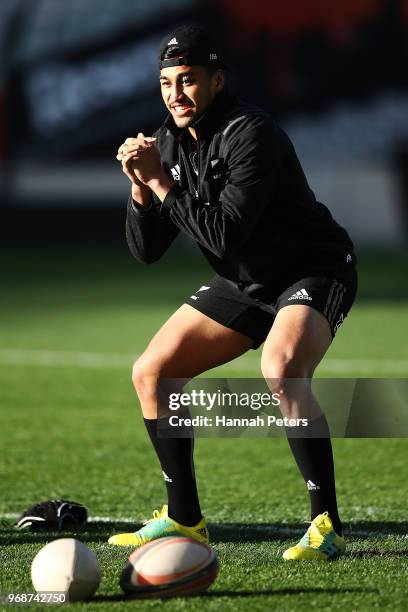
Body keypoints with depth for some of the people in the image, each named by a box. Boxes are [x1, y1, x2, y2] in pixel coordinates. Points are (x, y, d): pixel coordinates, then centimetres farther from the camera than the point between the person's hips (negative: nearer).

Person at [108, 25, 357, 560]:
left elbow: (225, 235, -31)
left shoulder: (250, 135, -25)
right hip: (245, 284, 9)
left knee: (281, 370, -36)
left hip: (314, 273, -9)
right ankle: (185, 521, 15)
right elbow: (146, 251, 0)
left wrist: (162, 183, -27)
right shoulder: (169, 142, 0)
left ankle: (327, 525, -28)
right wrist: (141, 188, -17)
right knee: (151, 373, 4)